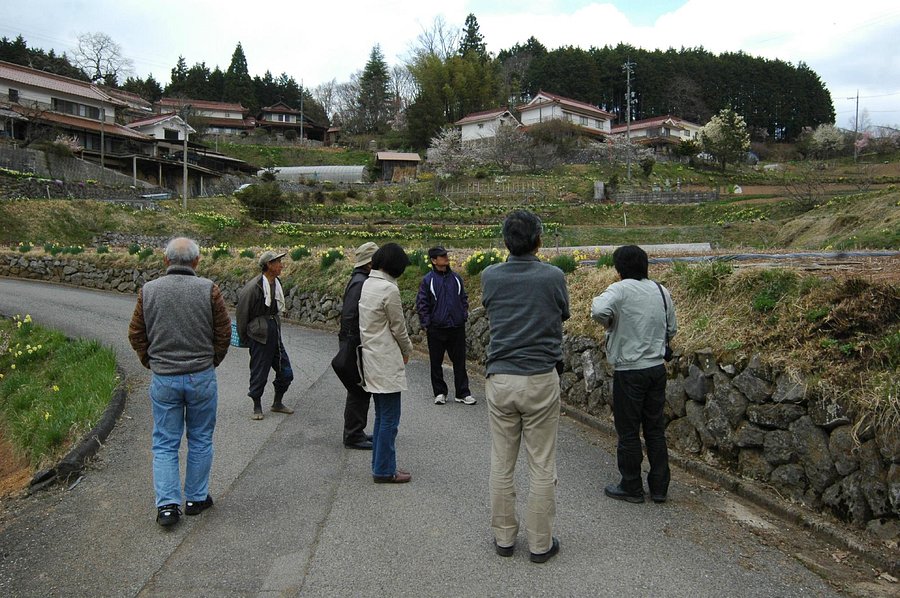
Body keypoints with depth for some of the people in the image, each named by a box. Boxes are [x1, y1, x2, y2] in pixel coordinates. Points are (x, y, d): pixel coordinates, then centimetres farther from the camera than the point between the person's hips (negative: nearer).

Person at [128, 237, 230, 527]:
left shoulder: (148, 290, -2)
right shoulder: (208, 289, -8)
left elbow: (136, 335, 3)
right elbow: (224, 332, -4)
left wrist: (152, 364, 16)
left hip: (163, 379, 1)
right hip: (202, 377, -1)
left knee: (165, 444, 12)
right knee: (200, 440, 14)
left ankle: (167, 504, 8)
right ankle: (196, 498, 23)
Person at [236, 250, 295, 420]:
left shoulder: (277, 283, 6)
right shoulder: (254, 287, -17)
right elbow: (242, 313, -10)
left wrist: (274, 326, 18)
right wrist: (243, 337, -2)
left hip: (274, 332, 7)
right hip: (259, 335, -7)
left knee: (286, 372, 10)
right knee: (259, 373, 4)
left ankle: (277, 403, 28)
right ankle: (257, 407, 22)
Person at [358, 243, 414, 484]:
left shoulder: (367, 283, 8)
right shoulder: (389, 289, -18)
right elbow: (398, 328, -10)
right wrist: (407, 351, 9)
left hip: (371, 357, 9)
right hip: (386, 360, -9)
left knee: (381, 416, 18)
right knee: (389, 418, 1)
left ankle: (380, 465, 26)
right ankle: (384, 470, 8)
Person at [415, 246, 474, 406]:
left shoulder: (456, 278, 8)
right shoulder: (428, 280, -4)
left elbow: (464, 298, 18)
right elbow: (421, 304, -2)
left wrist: (464, 316, 7)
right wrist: (426, 324, -7)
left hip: (457, 327, 3)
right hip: (436, 329, -3)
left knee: (459, 361, 6)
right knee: (436, 362, 7)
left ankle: (463, 393, 13)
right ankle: (440, 393, 20)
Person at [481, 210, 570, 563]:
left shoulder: (490, 277, -2)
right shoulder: (553, 277, -6)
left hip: (500, 379, 2)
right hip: (541, 380, -2)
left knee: (501, 464, 12)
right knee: (542, 466, 8)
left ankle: (504, 537, 24)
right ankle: (540, 543, 18)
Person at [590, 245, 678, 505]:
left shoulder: (621, 289, -14)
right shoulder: (662, 291, 5)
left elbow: (599, 310, -34)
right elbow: (672, 329, 14)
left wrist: (609, 322, -13)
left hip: (629, 371, -6)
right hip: (657, 368, 6)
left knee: (628, 432, 7)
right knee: (655, 429, 14)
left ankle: (631, 488, 18)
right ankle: (659, 487, 22)